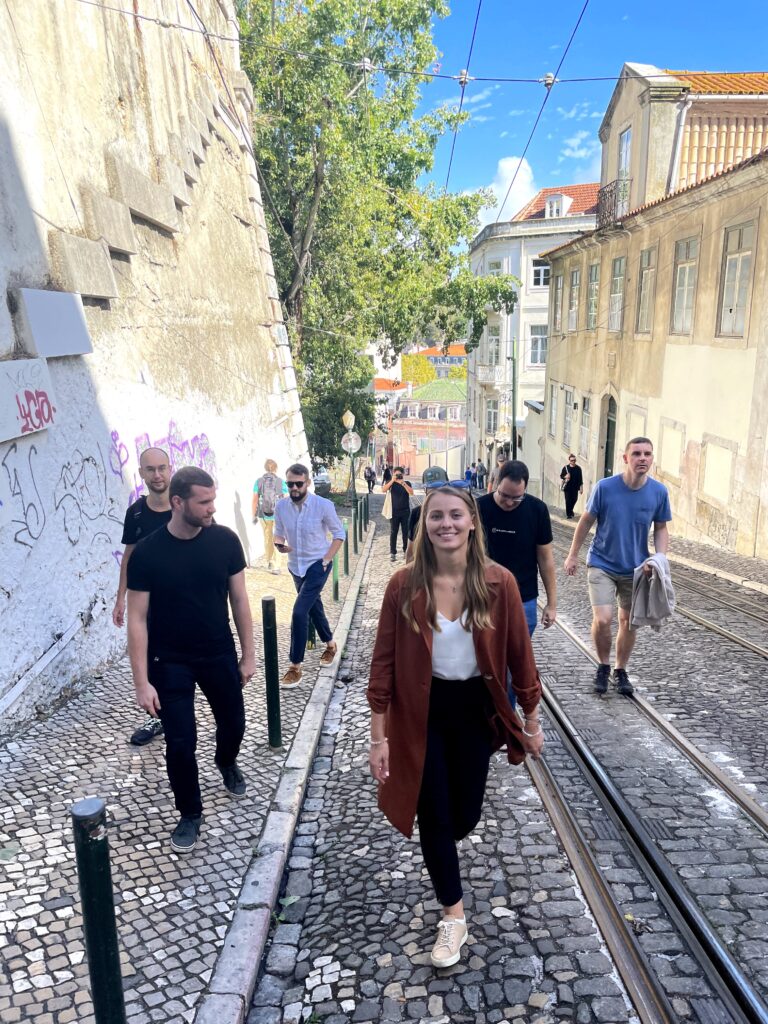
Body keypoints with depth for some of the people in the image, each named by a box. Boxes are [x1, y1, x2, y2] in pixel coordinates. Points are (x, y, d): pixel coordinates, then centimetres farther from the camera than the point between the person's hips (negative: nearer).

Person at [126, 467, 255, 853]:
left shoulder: (225, 540, -11)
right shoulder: (147, 553, -17)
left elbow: (239, 600, -1)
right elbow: (137, 620, -12)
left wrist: (248, 654, 2)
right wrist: (141, 682, -14)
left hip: (219, 654, 3)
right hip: (169, 663, -2)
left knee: (233, 722, 17)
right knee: (180, 743, 1)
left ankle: (227, 763, 53)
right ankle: (190, 813, 26)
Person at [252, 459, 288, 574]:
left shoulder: (259, 481, -5)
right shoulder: (281, 482, -9)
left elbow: (254, 500, -4)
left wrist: (254, 515, 6)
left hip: (263, 515, 2)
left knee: (267, 538, 20)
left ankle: (269, 562, 33)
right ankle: (275, 566, 5)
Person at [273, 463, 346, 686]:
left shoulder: (324, 505, -19)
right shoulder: (281, 506, -9)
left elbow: (339, 534, -7)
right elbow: (279, 533, 5)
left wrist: (326, 560, -13)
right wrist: (279, 543, -18)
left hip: (317, 565, -5)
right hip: (296, 566, 5)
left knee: (299, 611, -16)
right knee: (314, 607, 21)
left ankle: (295, 666, -5)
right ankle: (330, 644, 46)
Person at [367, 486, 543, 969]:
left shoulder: (499, 582, -13)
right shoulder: (405, 586, -15)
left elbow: (519, 654, -4)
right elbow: (385, 662, -9)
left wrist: (532, 721, 3)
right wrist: (380, 737, -9)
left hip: (475, 710, 1)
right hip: (422, 712, -1)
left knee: (466, 814, 15)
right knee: (434, 814, 8)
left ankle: (442, 849, 54)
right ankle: (454, 915, 33)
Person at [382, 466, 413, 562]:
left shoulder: (407, 483, 4)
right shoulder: (391, 483, 3)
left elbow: (411, 492, -14)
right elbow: (384, 490, -16)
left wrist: (403, 483, -26)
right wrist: (392, 481, -28)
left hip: (405, 512, 1)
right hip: (394, 512, -1)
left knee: (406, 532, 6)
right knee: (393, 533, -1)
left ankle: (406, 551, 18)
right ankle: (392, 553, 1)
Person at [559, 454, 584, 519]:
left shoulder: (578, 468, 3)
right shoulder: (565, 468, -2)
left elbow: (580, 478, 5)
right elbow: (561, 476, 5)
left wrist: (581, 488, 3)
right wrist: (565, 477, -18)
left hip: (575, 487, 2)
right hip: (567, 487, -2)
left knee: (574, 499, 6)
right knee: (568, 500, -4)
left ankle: (570, 511, 33)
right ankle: (568, 514, 6)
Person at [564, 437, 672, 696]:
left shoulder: (659, 492, -10)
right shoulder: (604, 487, -16)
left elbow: (661, 529, 2)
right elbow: (586, 521, -3)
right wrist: (573, 555, 2)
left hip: (635, 568, 3)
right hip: (602, 565, -2)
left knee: (628, 622, 13)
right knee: (603, 620, -13)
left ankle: (621, 671, 34)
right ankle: (603, 666, 14)